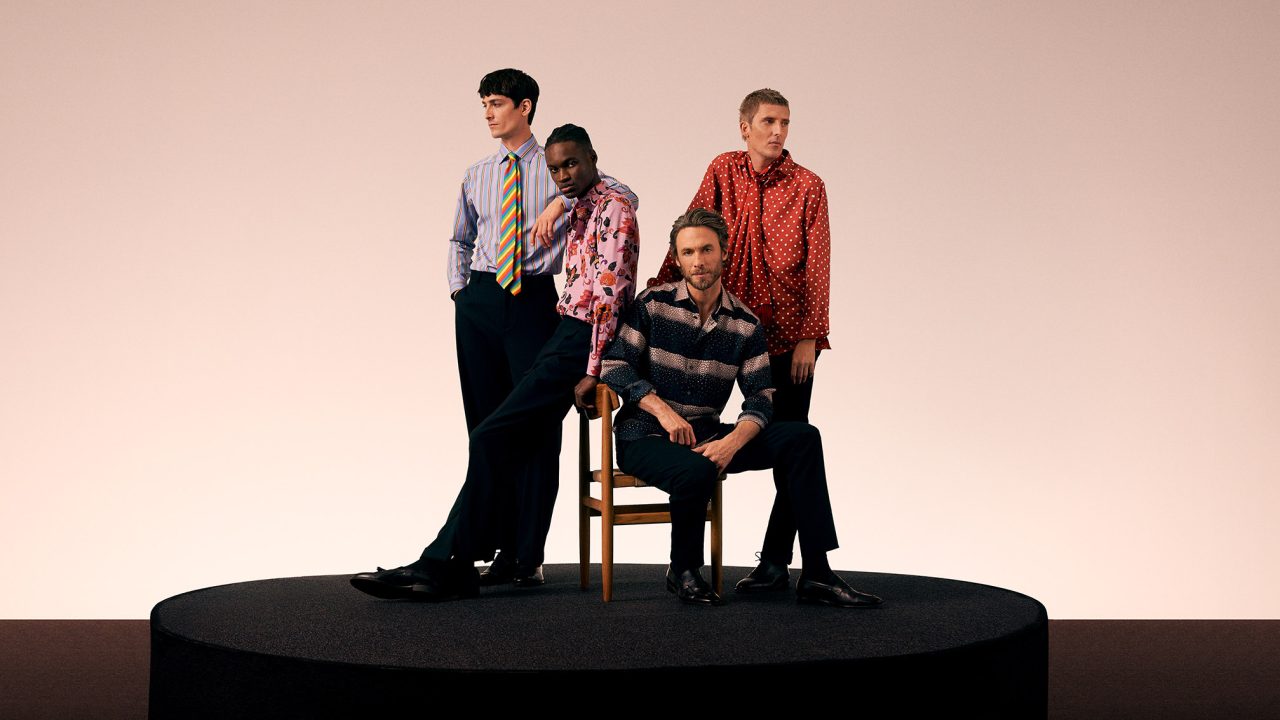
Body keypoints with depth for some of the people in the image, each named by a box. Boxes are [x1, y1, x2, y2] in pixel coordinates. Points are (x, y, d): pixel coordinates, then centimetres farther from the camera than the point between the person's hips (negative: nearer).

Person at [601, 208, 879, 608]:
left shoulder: (746, 325, 5)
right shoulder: (653, 305, -3)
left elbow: (760, 397, -1)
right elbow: (615, 364, -9)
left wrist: (733, 442, -22)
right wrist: (663, 410, -22)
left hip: (707, 437, 4)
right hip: (645, 438, -4)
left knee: (801, 437, -14)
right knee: (697, 470, -39)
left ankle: (816, 575, -17)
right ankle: (683, 571, -8)